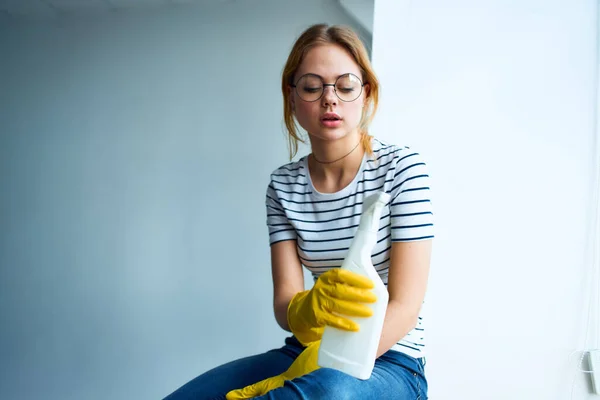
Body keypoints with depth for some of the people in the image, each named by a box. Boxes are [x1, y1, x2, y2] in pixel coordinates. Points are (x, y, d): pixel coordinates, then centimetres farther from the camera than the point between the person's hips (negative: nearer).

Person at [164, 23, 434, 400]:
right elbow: (284, 302, -4)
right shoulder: (284, 185, 4)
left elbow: (405, 306, -14)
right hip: (308, 352, 4)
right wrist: (308, 309, -29)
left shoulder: (403, 168, -8)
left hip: (390, 362, -3)